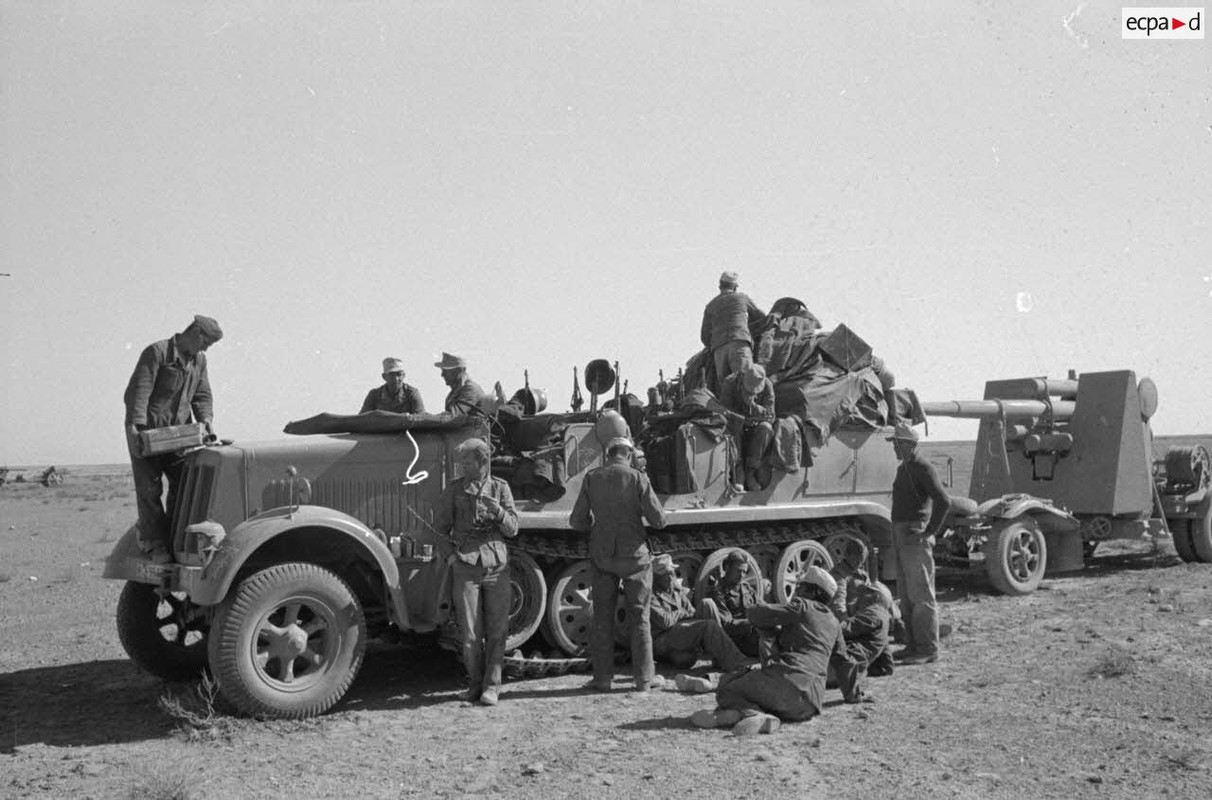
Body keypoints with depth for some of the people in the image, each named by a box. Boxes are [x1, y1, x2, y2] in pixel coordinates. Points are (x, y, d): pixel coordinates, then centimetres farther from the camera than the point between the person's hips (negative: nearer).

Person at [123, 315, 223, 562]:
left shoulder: (198, 360, 10)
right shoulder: (156, 352, -13)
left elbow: (202, 395, 11)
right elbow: (137, 391, -20)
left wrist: (206, 418, -9)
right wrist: (135, 426, -30)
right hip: (146, 432, -6)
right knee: (150, 487, -3)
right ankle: (154, 543, 6)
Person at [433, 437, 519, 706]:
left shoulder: (500, 487, 5)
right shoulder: (453, 490, 4)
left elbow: (512, 529, 1)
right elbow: (440, 528, 10)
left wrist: (498, 511, -16)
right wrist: (449, 553, 0)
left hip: (497, 566, 1)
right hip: (465, 568, 0)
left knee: (497, 629, 1)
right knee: (470, 632, 2)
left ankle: (492, 686, 9)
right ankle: (475, 683, 17)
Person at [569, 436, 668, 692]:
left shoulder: (591, 479, -2)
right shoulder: (638, 479, -10)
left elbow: (577, 521, 0)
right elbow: (659, 521, -11)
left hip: (601, 557, 1)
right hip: (634, 555, -1)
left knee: (602, 617, 11)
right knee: (638, 617, 9)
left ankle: (602, 677, 12)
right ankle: (643, 677, 12)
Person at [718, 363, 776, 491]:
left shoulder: (767, 385, -16)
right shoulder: (729, 383, -20)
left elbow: (770, 417, -20)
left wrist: (752, 404, -35)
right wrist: (747, 419, -24)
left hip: (755, 429, 1)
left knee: (766, 428, -31)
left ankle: (750, 472, -23)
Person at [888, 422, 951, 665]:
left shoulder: (923, 468, -12)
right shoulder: (902, 468, 17)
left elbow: (943, 501, -21)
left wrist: (930, 532, -17)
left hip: (916, 538, -10)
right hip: (900, 536, 10)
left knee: (921, 594, -7)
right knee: (906, 595, 13)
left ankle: (928, 650, -4)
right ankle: (913, 645, 20)